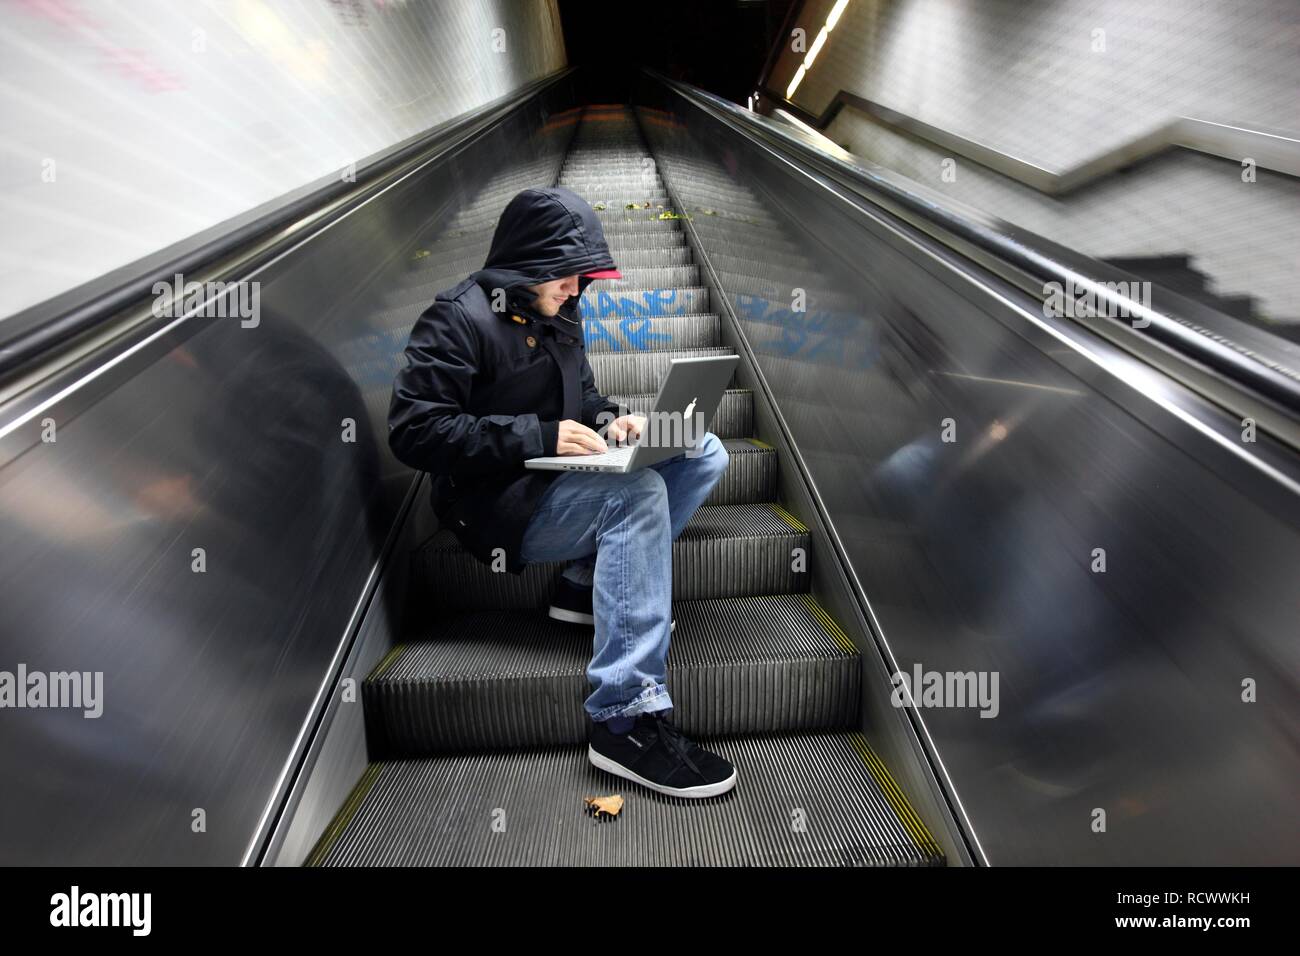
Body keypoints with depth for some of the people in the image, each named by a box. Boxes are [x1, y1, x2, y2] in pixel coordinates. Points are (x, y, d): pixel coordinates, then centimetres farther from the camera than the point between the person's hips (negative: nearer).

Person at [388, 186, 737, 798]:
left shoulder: (557, 314, 13)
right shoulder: (461, 319, -11)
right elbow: (412, 431, -18)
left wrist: (607, 421, 0)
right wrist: (539, 436, -24)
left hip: (558, 482, 9)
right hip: (500, 507, -8)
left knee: (703, 450, 0)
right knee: (637, 491, -33)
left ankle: (589, 583, -8)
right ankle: (626, 720, -34)